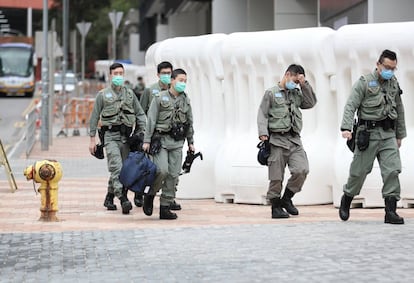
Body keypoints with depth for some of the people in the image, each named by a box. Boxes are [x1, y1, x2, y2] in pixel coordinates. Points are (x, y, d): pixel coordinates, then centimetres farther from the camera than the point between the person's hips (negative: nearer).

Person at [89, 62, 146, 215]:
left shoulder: (130, 94, 13)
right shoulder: (103, 94, 4)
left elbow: (140, 114, 16)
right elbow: (94, 117, 5)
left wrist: (142, 132, 1)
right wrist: (92, 139, 1)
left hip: (126, 136, 4)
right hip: (111, 136, -4)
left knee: (123, 169, 7)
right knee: (117, 168, -17)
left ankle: (109, 198, 24)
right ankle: (123, 199, -26)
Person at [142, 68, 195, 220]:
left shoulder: (186, 100, 11)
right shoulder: (160, 98, -3)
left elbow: (189, 122, 18)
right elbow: (151, 120, -6)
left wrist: (190, 142, 16)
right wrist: (147, 140, -11)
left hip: (177, 143, 5)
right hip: (161, 139, -4)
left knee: (173, 175, 0)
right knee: (162, 170, -19)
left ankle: (165, 208, 6)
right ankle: (150, 194, 6)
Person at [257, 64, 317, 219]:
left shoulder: (297, 94, 20)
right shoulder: (271, 93, 5)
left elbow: (311, 103, 8)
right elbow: (262, 114, -1)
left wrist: (304, 85, 3)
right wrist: (263, 133, -14)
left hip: (294, 139, 4)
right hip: (277, 139, -4)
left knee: (302, 170, -12)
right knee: (276, 176, -2)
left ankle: (286, 199, 6)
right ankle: (276, 207, 10)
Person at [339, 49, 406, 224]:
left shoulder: (394, 84, 14)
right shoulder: (364, 82, -3)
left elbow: (399, 110, 23)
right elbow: (350, 106, -11)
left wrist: (400, 135, 23)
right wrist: (346, 127, -24)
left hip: (388, 134, 4)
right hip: (368, 133, -4)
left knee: (392, 171, -8)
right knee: (359, 171, 2)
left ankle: (390, 211, -8)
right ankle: (346, 200, 26)